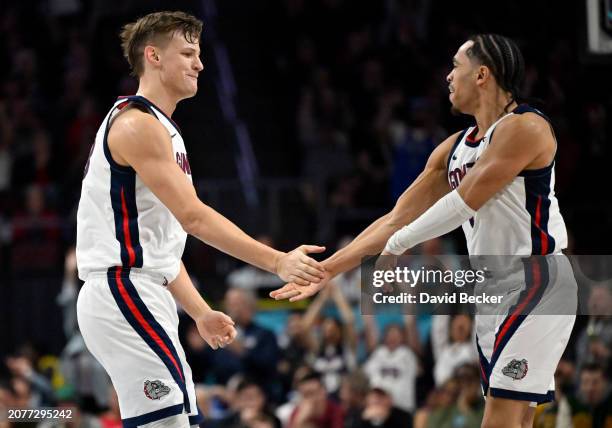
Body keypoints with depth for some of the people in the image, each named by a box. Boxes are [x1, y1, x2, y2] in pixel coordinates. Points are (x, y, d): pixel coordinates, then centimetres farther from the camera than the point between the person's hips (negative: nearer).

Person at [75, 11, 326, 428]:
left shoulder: (159, 129, 21)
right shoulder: (137, 124, -12)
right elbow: (193, 217, -19)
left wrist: (200, 312, 18)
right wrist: (277, 262, -21)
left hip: (141, 297, 11)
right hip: (124, 291, -11)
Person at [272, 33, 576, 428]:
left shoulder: (525, 127, -12)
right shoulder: (455, 148, 14)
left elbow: (464, 203, -18)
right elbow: (397, 218, 14)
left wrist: (394, 247, -11)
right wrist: (325, 272, 10)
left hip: (536, 283, -9)